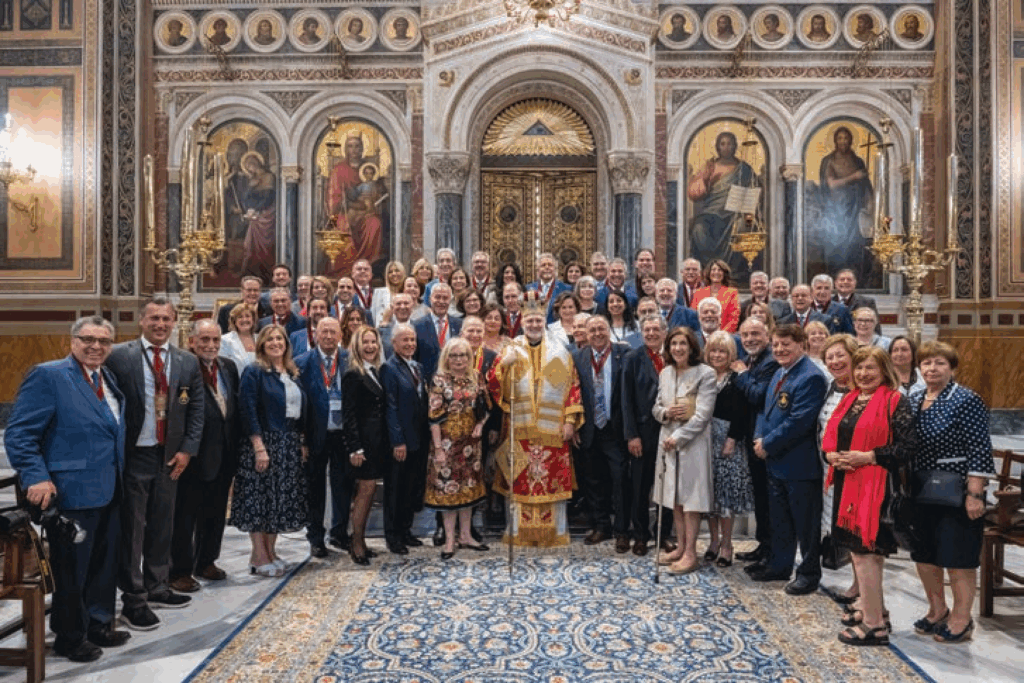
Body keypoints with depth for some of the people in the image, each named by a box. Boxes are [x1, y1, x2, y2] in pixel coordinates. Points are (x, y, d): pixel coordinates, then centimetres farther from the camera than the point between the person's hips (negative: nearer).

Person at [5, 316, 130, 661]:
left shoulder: (107, 377, 12)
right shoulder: (47, 375, -11)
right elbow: (18, 434, -14)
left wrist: (119, 477, 12)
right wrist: (36, 477, -22)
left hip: (108, 491, 8)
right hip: (72, 492, -7)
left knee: (104, 564, 18)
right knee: (71, 568, 7)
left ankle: (99, 624, 34)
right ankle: (70, 638, 24)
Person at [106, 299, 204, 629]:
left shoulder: (188, 362, 5)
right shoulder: (119, 356, -6)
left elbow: (196, 410, 8)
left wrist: (187, 449, 0)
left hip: (169, 455, 4)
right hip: (132, 455, -4)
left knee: (162, 525, 15)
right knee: (131, 529, 2)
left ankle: (157, 587, 31)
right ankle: (133, 600, 14)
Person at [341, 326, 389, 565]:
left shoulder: (376, 372, 13)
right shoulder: (353, 375, -11)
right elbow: (348, 414, -14)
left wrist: (386, 441, 10)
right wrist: (355, 448, -17)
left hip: (377, 441, 8)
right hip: (363, 440, -8)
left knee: (367, 491, 12)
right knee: (366, 490, -4)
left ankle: (360, 542, 22)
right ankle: (357, 544, 9)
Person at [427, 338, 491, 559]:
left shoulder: (476, 378, 5)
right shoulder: (440, 380, -9)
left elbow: (484, 406, 14)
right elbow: (434, 417, -12)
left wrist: (480, 424, -6)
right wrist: (438, 448, -15)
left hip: (470, 441, 5)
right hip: (448, 441, -5)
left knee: (469, 487, 11)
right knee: (448, 487, 2)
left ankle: (465, 535, 24)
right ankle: (449, 540, 12)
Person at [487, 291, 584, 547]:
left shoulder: (560, 352, 8)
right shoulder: (511, 351, 7)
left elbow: (573, 387, 6)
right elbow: (493, 386, 0)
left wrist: (570, 421, -2)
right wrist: (503, 364, -17)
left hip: (553, 430, 0)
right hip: (519, 430, 0)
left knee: (553, 481, 2)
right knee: (520, 482, 2)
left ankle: (554, 533, 14)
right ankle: (519, 533, 13)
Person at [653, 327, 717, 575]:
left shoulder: (705, 374, -8)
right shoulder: (665, 373, 10)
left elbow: (703, 414, -13)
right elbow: (656, 408, 14)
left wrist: (678, 437, -17)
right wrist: (665, 412, -9)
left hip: (692, 442, -6)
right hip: (668, 440, 6)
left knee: (690, 498, -2)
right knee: (674, 497, 11)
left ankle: (690, 554, 5)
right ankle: (681, 547, 22)